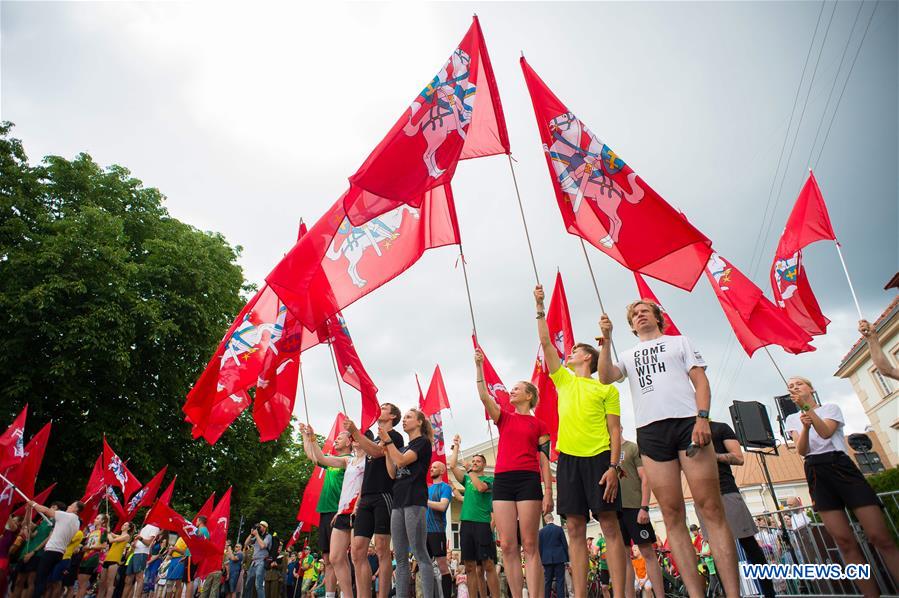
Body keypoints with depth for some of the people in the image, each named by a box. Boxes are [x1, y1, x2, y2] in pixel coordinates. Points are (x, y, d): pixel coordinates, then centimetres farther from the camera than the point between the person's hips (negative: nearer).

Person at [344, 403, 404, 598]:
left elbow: (376, 451, -18)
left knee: (382, 549, -6)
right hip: (366, 498, 7)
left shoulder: (394, 436, 3)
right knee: (357, 552, 1)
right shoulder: (372, 437, 25)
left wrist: (355, 432, -23)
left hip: (384, 496, -7)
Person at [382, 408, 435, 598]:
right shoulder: (403, 448, 24)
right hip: (399, 501, 8)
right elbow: (393, 474, 13)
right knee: (400, 557, 6)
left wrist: (388, 441, -6)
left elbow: (401, 461, -11)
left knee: (420, 554, -10)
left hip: (414, 501, -8)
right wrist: (386, 449, 7)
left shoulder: (423, 442, 2)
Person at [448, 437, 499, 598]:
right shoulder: (467, 479, 20)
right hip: (466, 523, 5)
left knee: (488, 565, -7)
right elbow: (452, 466, 11)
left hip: (483, 524, -5)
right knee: (469, 567, 4)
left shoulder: (489, 479, 8)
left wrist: (469, 470, -5)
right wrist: (456, 446, 16)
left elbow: (481, 487, -13)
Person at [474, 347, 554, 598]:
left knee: (529, 545, -4)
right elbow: (484, 396, 1)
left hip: (528, 481, -3)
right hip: (502, 481, 3)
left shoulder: (539, 425, 9)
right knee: (507, 545, 1)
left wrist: (548, 491, -4)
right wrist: (479, 365, -3)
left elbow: (544, 461, 6)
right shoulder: (504, 418, 15)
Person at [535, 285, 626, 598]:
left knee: (610, 525, -2)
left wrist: (613, 466, -11)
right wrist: (540, 307, 15)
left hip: (599, 458, -3)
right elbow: (545, 342, 14)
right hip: (568, 458, 4)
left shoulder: (606, 388, 7)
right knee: (575, 528, 4)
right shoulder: (564, 381, 16)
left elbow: (615, 430, 1)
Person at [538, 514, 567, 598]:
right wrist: (567, 559, 6)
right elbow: (565, 544, -1)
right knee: (560, 581, 1)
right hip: (559, 558, -2)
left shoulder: (541, 531, 3)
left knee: (547, 582, 7)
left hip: (547, 559, 2)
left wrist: (540, 561, 10)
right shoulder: (559, 529, -2)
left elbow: (540, 547, 4)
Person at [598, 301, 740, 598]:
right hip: (650, 430, 2)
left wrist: (702, 417, -8)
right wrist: (606, 341, -3)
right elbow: (605, 377, 5)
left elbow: (701, 381, 8)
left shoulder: (679, 341, 19)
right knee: (672, 514, -2)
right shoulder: (628, 355, 24)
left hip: (688, 422, -2)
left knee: (711, 509, -8)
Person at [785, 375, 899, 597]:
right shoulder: (792, 419, 16)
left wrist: (808, 407, -18)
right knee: (845, 541, -4)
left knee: (880, 537, -9)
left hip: (842, 467, -1)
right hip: (816, 474, 1)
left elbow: (826, 432, -9)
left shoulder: (830, 407, 12)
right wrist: (805, 426, -21)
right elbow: (802, 450, -2)